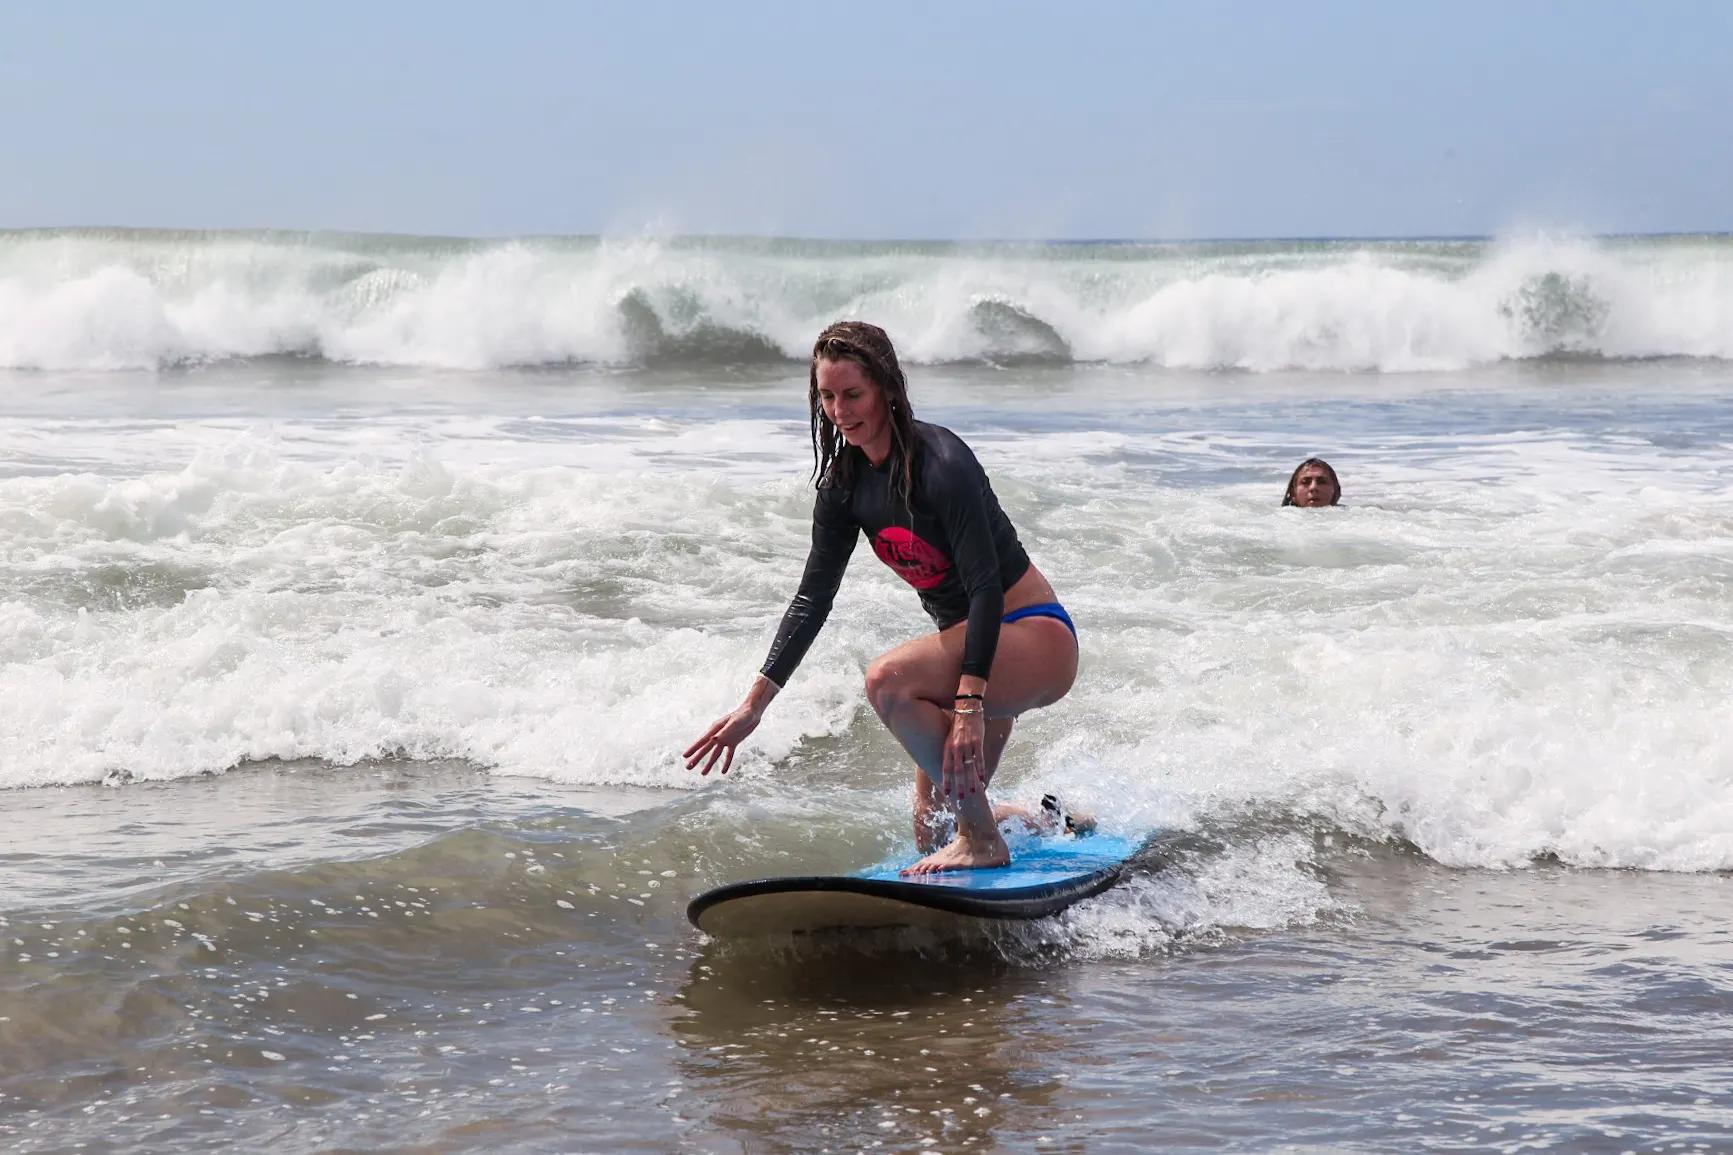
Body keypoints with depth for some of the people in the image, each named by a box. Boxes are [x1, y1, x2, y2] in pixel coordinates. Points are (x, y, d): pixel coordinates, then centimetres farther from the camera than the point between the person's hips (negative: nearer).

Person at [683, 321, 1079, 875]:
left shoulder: (940, 463, -23)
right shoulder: (846, 484, 1)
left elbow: (986, 585, -26)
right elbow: (812, 598, 5)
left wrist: (969, 703, -34)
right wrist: (753, 706, 1)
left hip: (1038, 641, -8)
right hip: (967, 642, 8)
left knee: (889, 679, -33)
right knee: (931, 832, 9)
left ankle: (982, 841, -19)